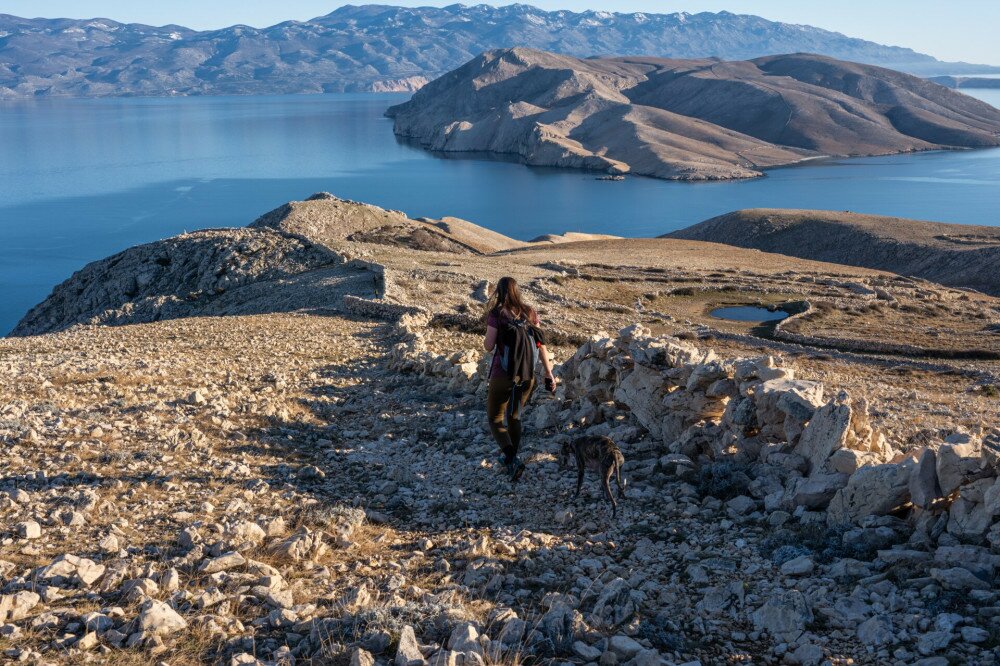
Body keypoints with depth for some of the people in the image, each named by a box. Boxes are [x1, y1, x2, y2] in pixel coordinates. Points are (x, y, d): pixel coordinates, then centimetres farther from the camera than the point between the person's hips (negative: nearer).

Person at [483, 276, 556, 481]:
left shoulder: (496, 314, -10)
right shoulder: (530, 313, 2)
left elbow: (488, 346, -11)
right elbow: (541, 345, 0)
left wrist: (487, 338, 11)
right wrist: (549, 374, 3)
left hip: (502, 375, -4)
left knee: (495, 418, 9)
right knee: (514, 416, 23)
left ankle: (512, 459, -12)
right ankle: (511, 460, 30)